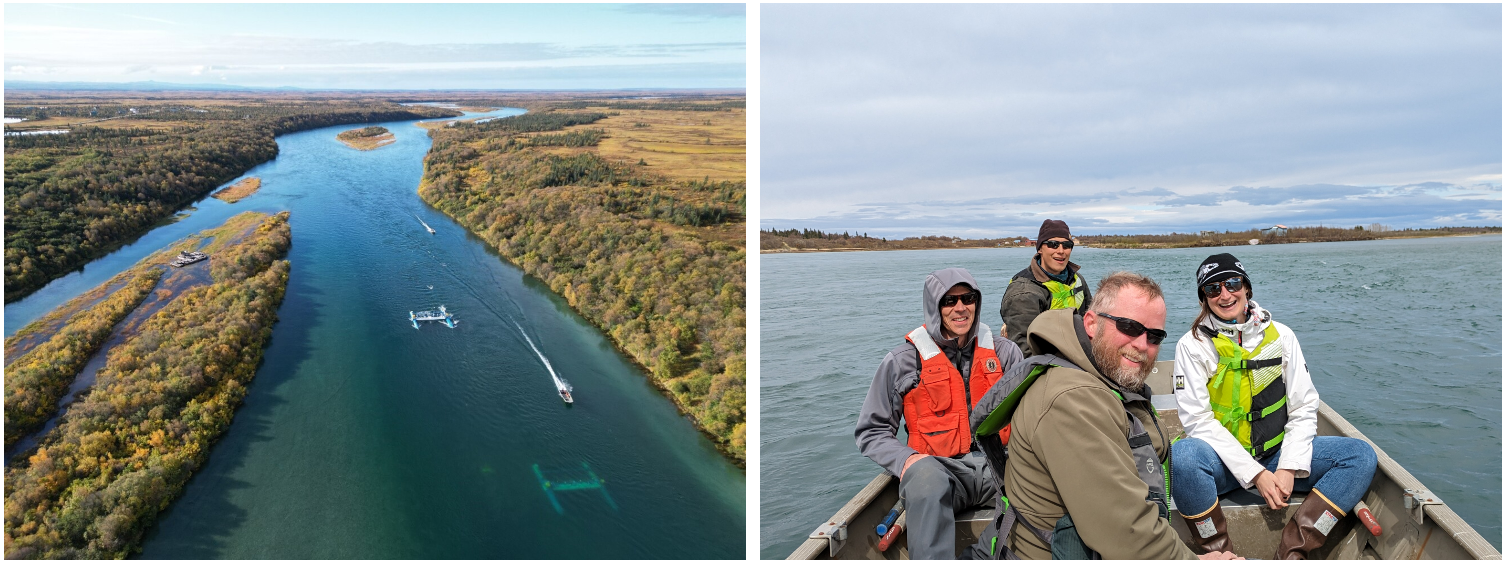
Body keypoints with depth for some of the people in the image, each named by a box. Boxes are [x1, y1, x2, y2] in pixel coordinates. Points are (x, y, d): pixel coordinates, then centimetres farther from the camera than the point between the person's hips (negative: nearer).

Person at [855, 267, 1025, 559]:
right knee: (927, 479, -40)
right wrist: (906, 459, -13)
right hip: (940, 466, -3)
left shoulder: (1004, 352, 13)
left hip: (997, 461, 3)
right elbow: (872, 432, 8)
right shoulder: (902, 361, 5)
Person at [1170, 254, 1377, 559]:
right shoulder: (1193, 345, -4)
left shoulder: (1281, 336, 6)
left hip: (1278, 454, 4)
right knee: (1181, 456, -37)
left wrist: (1289, 467, -11)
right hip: (1223, 460, -4)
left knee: (1361, 454, -17)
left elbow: (1304, 408, 4)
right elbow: (1198, 420, -11)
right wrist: (1255, 474, -17)